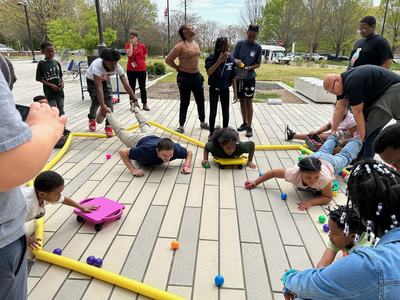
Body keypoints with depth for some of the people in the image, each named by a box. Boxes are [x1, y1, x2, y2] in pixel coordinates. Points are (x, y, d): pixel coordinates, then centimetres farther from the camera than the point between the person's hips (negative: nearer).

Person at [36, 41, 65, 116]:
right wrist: (51, 85, -15)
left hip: (59, 90, 4)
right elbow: (39, 79, -5)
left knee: (61, 111, 13)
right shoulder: (41, 63, -6)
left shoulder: (56, 62, 6)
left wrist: (62, 82, -5)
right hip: (49, 91, -4)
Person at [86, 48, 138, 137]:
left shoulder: (117, 67, -34)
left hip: (105, 79, 3)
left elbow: (126, 84, -33)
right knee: (96, 101, -11)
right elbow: (99, 87, -49)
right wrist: (102, 106, -54)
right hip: (92, 79, -3)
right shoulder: (96, 66, -44)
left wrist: (134, 99, -42)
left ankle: (108, 125, 2)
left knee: (109, 100, -13)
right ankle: (91, 119, 22)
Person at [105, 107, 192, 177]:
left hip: (151, 137, 3)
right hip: (138, 141, -3)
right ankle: (108, 113, 55)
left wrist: (186, 165, -42)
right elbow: (122, 152, -42)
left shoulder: (175, 149, -43)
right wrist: (133, 169, -51)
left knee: (144, 125, 37)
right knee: (120, 131, 29)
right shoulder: (147, 150, -50)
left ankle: (136, 109, 65)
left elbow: (189, 153, -24)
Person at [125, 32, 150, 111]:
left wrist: (138, 61, -3)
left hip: (142, 69, 0)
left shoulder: (142, 46, 0)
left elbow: (145, 57, 7)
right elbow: (129, 54, -18)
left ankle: (145, 104, 12)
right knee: (132, 87, 7)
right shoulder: (128, 45, 1)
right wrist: (131, 44, -12)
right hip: (131, 70, 1)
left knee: (142, 87, 6)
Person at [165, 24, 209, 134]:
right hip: (185, 77, -6)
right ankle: (181, 125, 16)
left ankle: (203, 123, 30)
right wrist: (178, 68, -4)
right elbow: (168, 60, -13)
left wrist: (198, 72, 16)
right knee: (184, 102, 2)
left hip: (196, 76, 6)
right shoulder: (180, 45, -15)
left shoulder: (195, 43, 7)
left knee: (200, 100, 13)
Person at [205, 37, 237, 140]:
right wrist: (220, 61, -36)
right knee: (213, 112, 3)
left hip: (225, 89, 2)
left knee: (226, 113, 7)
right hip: (214, 89, -2)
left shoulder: (230, 59, -9)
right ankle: (211, 133, 20)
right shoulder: (211, 58, -17)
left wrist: (235, 92, -3)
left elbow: (233, 76, -3)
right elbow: (209, 72, -32)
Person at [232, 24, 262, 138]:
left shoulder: (258, 47, -3)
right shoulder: (240, 44, -1)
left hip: (250, 78, -2)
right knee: (242, 101, 11)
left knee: (249, 101, -2)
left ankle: (249, 126, 5)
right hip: (238, 77, 2)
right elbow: (233, 58, 0)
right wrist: (236, 61, -23)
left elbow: (258, 64, -1)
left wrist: (249, 68, -19)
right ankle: (245, 123, 25)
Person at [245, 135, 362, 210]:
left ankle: (357, 140, 62)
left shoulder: (324, 177, -51)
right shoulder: (294, 173, -45)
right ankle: (334, 137, 69)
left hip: (330, 162, -2)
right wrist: (255, 182, -31)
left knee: (344, 156, 33)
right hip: (315, 157, 3)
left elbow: (328, 197, -37)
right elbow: (273, 172, -32)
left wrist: (311, 202, -52)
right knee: (323, 151, 39)